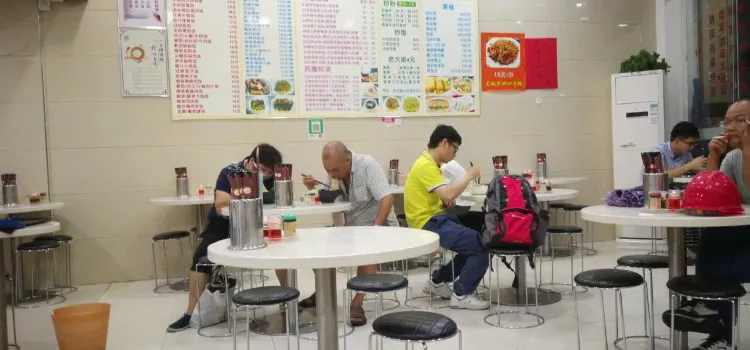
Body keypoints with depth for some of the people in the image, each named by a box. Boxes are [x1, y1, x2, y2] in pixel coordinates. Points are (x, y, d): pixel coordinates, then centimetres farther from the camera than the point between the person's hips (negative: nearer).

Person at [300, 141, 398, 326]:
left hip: (377, 224, -6)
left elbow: (387, 198, -26)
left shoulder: (367, 164, -20)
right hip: (351, 226, 7)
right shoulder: (334, 170, -1)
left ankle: (357, 304, -33)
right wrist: (314, 187, -11)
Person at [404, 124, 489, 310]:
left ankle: (437, 281, 20)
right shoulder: (425, 165, -17)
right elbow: (448, 194, -28)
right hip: (429, 224, -10)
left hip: (435, 220, 11)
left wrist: (447, 199, 2)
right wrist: (469, 175, -14)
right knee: (481, 245, -15)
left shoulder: (429, 163, 15)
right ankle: (461, 295, -4)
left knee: (475, 241, 13)